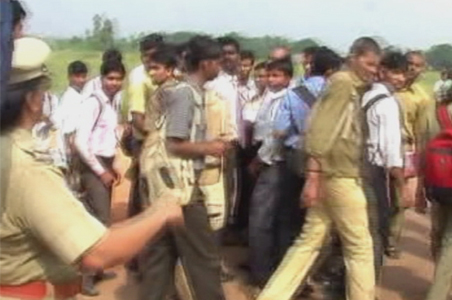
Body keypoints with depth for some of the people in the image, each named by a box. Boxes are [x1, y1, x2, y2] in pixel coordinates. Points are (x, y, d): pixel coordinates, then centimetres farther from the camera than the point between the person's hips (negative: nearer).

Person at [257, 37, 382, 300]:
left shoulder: (354, 89, 16)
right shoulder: (342, 82, -11)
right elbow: (320, 129, -19)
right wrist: (313, 175, -23)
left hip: (335, 174, 9)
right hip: (340, 175, -9)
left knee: (310, 240, 10)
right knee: (360, 246, 4)